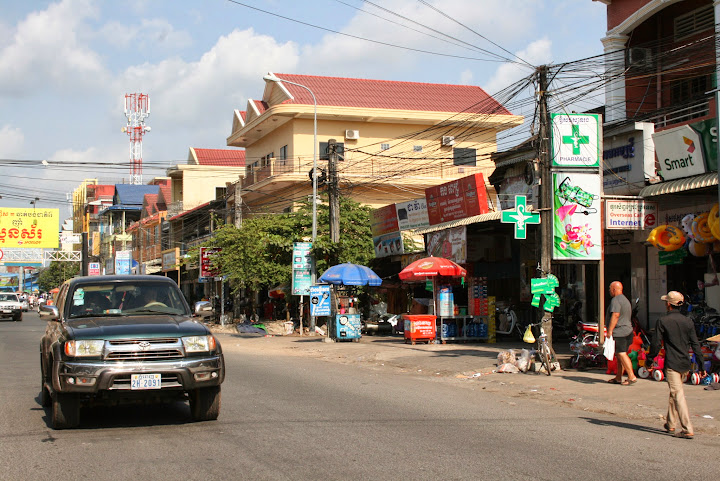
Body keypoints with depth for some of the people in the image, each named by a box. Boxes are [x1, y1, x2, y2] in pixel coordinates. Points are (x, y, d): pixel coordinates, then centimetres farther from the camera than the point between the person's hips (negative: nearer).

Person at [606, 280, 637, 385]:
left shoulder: (616, 300, -12)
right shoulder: (626, 300, 21)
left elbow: (615, 315, -22)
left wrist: (610, 331, -22)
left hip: (618, 332, -10)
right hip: (627, 330, 10)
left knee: (621, 354, -11)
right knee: (620, 355, 11)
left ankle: (632, 377, -14)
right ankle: (618, 378, 14)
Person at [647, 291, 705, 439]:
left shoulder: (663, 321, -10)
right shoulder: (688, 321, 4)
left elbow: (655, 344, -9)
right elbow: (695, 345, 4)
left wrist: (649, 360, 5)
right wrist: (701, 366, 7)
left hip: (672, 364, -6)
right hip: (685, 364, 6)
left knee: (678, 395, -6)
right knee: (674, 392, 21)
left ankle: (688, 430, -12)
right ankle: (671, 424, 31)